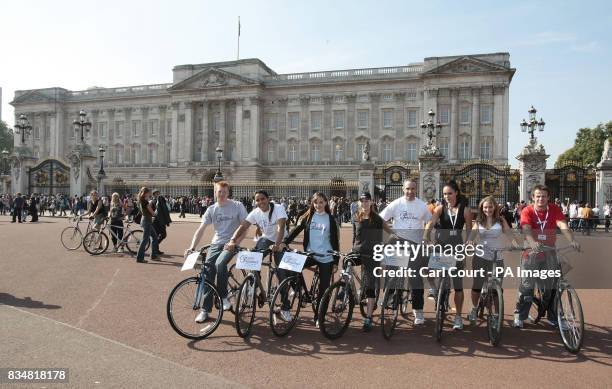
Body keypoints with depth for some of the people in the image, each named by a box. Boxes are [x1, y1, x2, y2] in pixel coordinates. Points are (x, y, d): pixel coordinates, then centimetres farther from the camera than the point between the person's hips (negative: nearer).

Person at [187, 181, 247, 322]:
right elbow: (201, 229, -2)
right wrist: (192, 247, -14)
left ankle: (223, 296, -7)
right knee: (207, 273, -6)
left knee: (219, 264, -31)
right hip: (215, 244, 4)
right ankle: (205, 310, 6)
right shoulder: (211, 209, 3)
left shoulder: (237, 206, -6)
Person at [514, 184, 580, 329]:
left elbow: (563, 226, -19)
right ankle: (519, 316, 16)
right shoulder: (527, 211, -10)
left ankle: (553, 316, 23)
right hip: (531, 253, -2)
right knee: (526, 286, 2)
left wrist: (572, 240, -38)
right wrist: (532, 243, -46)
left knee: (552, 286, 6)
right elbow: (526, 229, -27)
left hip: (549, 254, 2)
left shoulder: (554, 209, -4)